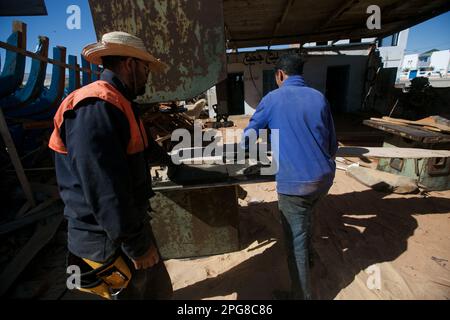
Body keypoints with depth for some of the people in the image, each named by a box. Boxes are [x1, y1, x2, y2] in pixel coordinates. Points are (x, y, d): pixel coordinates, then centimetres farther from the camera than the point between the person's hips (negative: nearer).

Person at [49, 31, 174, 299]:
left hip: (131, 221, 9)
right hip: (112, 240, -9)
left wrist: (164, 157, 44)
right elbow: (104, 189, -30)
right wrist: (137, 244, -21)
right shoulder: (95, 107, -24)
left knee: (158, 288, 23)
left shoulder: (115, 104, 11)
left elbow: (139, 145, 27)